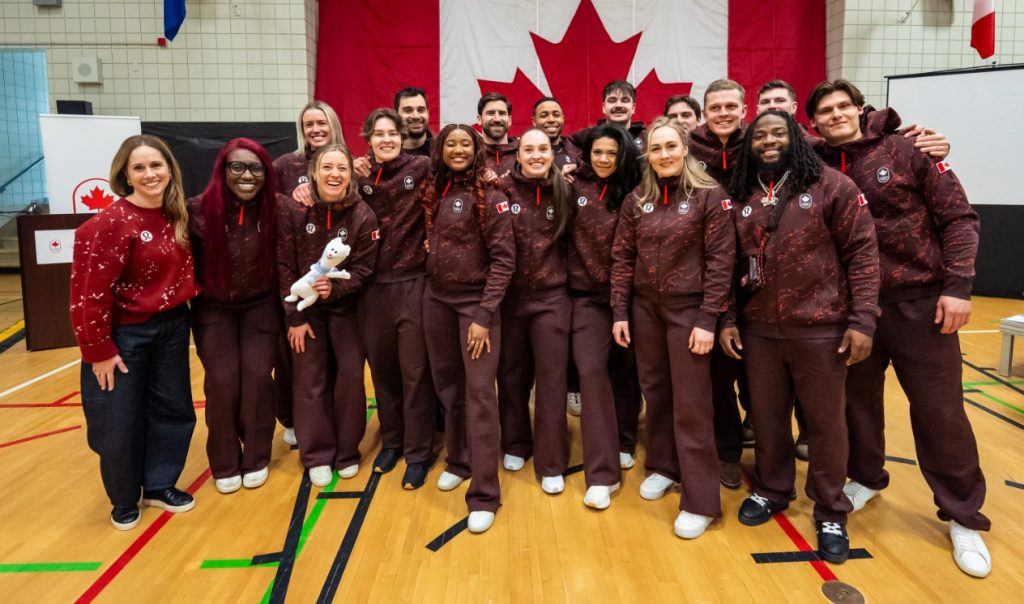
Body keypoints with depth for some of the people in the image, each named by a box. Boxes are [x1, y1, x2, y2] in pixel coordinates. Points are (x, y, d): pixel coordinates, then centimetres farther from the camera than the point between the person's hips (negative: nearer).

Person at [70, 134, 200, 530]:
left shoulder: (177, 215, 1)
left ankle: (159, 485, 33)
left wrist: (183, 309, 5)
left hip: (171, 327, 6)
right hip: (125, 333, -6)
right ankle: (124, 501, 26)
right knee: (119, 422, 4)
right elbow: (93, 290, -19)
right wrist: (99, 350, -17)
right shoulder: (114, 222, -19)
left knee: (173, 409, 14)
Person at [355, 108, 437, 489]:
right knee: (381, 368, 14)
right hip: (373, 285, 4)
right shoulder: (360, 178, 6)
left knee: (414, 372, 4)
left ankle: (418, 452, 17)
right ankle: (391, 440, 32)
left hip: (412, 282, -3)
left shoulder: (421, 169, -4)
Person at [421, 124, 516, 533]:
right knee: (448, 385, 14)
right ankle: (458, 460, 34)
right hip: (436, 299, 5)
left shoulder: (489, 196, -10)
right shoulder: (432, 192, 6)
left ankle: (484, 495, 0)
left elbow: (504, 258, -12)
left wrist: (484, 314, -16)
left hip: (475, 301, -5)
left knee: (480, 393, -7)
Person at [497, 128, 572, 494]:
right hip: (509, 296, 0)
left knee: (551, 380, 3)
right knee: (511, 375, 13)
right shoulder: (503, 189, -5)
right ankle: (515, 445, 33)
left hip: (551, 297, 0)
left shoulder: (564, 192, -1)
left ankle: (551, 464, 15)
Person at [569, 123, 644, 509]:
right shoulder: (575, 188, 0)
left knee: (625, 370, 12)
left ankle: (623, 442, 35)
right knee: (592, 372, -7)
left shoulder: (633, 193, -2)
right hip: (587, 294, 0)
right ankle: (602, 473, -2)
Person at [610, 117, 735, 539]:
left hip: (688, 308, -4)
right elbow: (622, 258, 6)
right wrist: (620, 312, 1)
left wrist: (708, 319, -14)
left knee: (691, 404, -1)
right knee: (655, 393, 14)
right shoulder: (636, 200, 5)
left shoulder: (709, 196, -7)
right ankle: (663, 467, 34)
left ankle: (700, 502, 9)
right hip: (644, 308, 4)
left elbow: (720, 260, -10)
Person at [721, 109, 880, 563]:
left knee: (825, 422, 8)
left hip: (821, 328, -3)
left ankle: (831, 515, 25)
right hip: (758, 330, 3)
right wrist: (726, 319, 6)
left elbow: (862, 252, -6)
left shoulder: (831, 186, -4)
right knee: (767, 417, 14)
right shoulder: (740, 198, 7)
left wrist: (862, 319, -11)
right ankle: (769, 491, 36)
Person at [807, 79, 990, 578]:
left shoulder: (907, 150, -6)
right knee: (857, 397, 14)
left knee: (939, 410, 4)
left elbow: (958, 216, -5)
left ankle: (963, 516, 21)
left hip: (920, 300, -2)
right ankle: (865, 478, 38)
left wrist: (958, 284, -12)